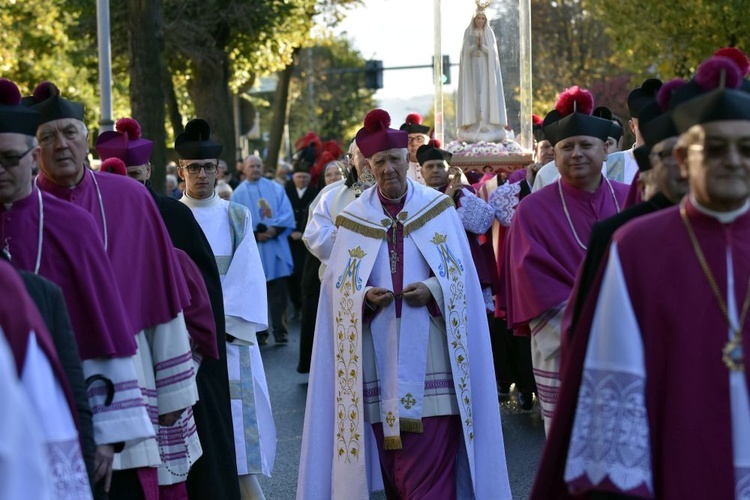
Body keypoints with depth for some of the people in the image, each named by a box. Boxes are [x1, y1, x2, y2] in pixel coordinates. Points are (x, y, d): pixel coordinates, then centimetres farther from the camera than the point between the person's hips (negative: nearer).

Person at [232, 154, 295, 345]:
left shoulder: (276, 189, 10)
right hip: (252, 250, -1)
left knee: (278, 291, -1)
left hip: (276, 248, 1)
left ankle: (279, 330, 4)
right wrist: (255, 235, -13)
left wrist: (275, 229, -14)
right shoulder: (238, 194, 6)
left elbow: (287, 214, 2)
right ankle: (259, 333, 6)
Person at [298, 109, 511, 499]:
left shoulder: (438, 209, 5)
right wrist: (365, 297, -15)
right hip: (379, 357, 2)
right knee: (391, 464, 6)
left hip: (430, 354, -1)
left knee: (433, 462, -7)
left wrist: (433, 290, -16)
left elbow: (461, 274, 3)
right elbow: (339, 287, 5)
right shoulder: (354, 219, 8)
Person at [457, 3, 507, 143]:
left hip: (486, 69, 1)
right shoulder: (468, 33, 5)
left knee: (487, 94, -4)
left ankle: (488, 126, -3)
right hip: (472, 69, -1)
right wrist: (476, 44, -19)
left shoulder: (489, 33, 7)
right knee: (472, 95, -5)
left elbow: (492, 51, -2)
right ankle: (472, 128, -4)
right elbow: (466, 51, -3)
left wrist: (481, 45, -19)